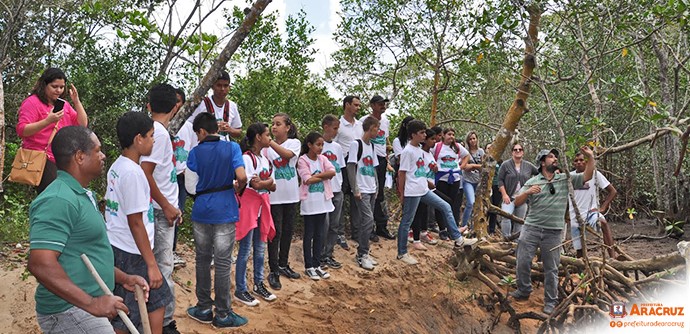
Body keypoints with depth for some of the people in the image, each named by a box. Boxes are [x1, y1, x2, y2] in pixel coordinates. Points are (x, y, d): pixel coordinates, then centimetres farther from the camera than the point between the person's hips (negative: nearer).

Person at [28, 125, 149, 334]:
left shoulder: (81, 196, 12)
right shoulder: (58, 200, -20)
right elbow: (40, 264, -27)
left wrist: (123, 278, 12)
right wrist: (91, 303, -27)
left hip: (84, 308, 10)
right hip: (70, 312, -9)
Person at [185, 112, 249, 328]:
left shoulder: (195, 152, -1)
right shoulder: (232, 148, -6)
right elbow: (242, 177, -16)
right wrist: (239, 187, 4)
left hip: (201, 211, 2)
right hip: (224, 212, -2)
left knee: (202, 260, 15)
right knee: (223, 263, 4)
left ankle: (204, 308, 24)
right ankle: (223, 314, 12)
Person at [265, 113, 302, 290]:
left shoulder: (294, 143, -1)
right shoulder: (267, 147, -1)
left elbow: (287, 154, -24)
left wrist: (269, 142, -35)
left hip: (291, 194, 2)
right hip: (274, 195, -2)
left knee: (288, 230, 13)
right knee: (276, 232, 0)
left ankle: (283, 264, 30)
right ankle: (274, 271, 10)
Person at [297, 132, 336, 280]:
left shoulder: (323, 159, 6)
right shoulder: (303, 160, -8)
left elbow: (332, 172, -9)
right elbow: (308, 180, -18)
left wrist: (317, 175, -16)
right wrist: (324, 176, -11)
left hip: (322, 201, 5)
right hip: (309, 202, -5)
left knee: (320, 234, 11)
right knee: (309, 235, 4)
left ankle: (317, 265, 21)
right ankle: (309, 267, 14)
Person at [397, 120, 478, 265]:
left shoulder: (420, 149, 11)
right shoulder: (407, 151, -15)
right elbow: (401, 173, -13)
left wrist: (426, 182, 17)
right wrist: (401, 193, -11)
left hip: (424, 190, 9)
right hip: (412, 192, -9)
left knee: (446, 207, 9)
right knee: (406, 222, 1)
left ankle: (458, 239, 14)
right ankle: (402, 253, 11)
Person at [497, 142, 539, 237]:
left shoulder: (528, 166, 7)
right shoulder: (506, 165, -1)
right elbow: (500, 180, -4)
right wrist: (504, 195, -11)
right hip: (509, 198, -3)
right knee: (506, 217, -20)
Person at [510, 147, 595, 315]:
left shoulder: (566, 179, 7)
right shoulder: (532, 182, 4)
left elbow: (587, 176, 1)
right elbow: (517, 202, 1)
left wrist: (590, 157, -10)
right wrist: (528, 192, -18)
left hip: (553, 232, 0)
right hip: (531, 228, 0)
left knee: (551, 268, 7)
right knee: (523, 262, 2)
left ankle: (550, 302, 19)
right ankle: (523, 291, 25)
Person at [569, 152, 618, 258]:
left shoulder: (594, 173, -5)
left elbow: (613, 191, -3)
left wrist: (603, 207, -11)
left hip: (590, 212, -3)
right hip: (574, 217, 3)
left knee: (602, 222, -38)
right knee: (579, 249, 7)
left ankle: (613, 257, -39)